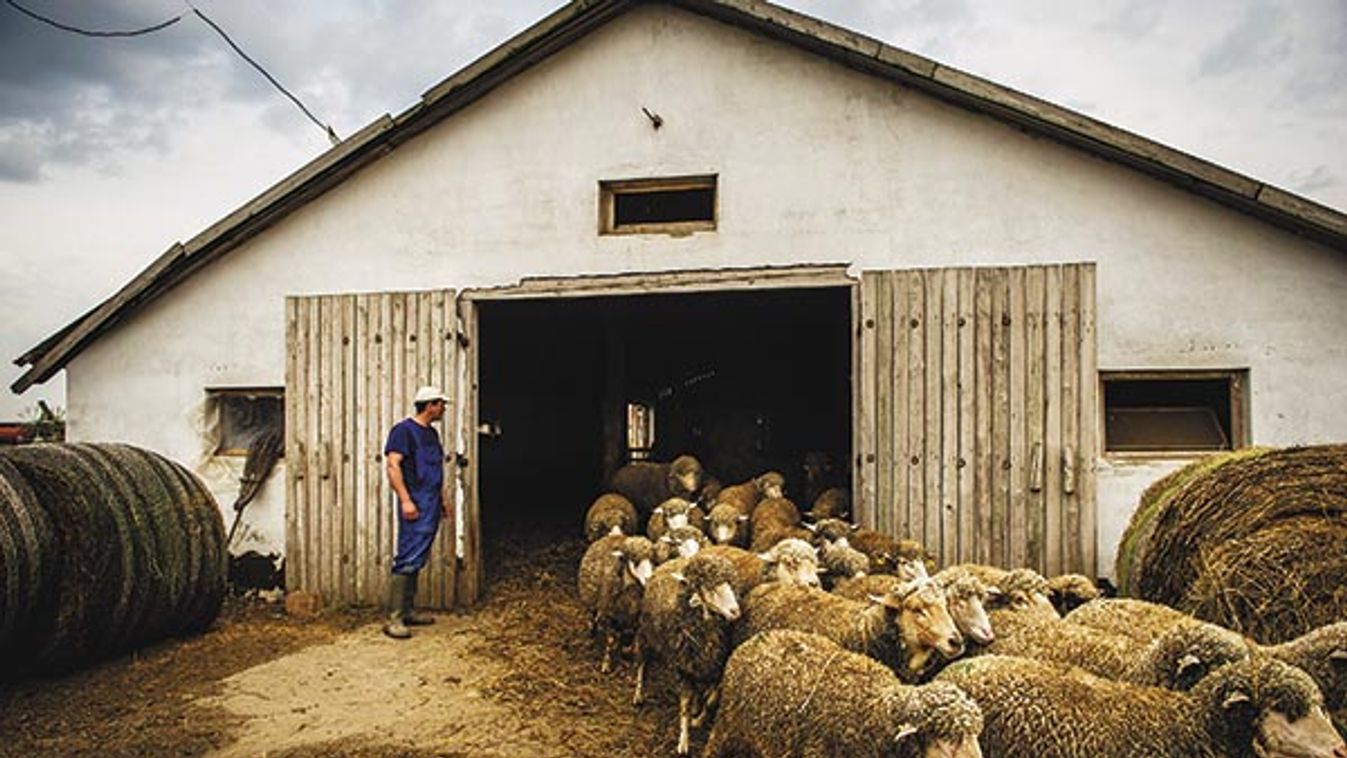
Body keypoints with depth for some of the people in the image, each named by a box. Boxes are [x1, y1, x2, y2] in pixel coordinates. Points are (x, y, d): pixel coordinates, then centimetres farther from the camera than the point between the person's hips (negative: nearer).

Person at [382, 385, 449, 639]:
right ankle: (394, 619, -9)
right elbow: (392, 465, -16)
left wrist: (441, 498, 23)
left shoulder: (431, 433, 18)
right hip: (415, 505, -9)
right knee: (407, 561, -11)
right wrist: (405, 500, -22)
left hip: (431, 506, 9)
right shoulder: (404, 430, -9)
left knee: (417, 561, 12)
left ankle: (408, 611, 19)